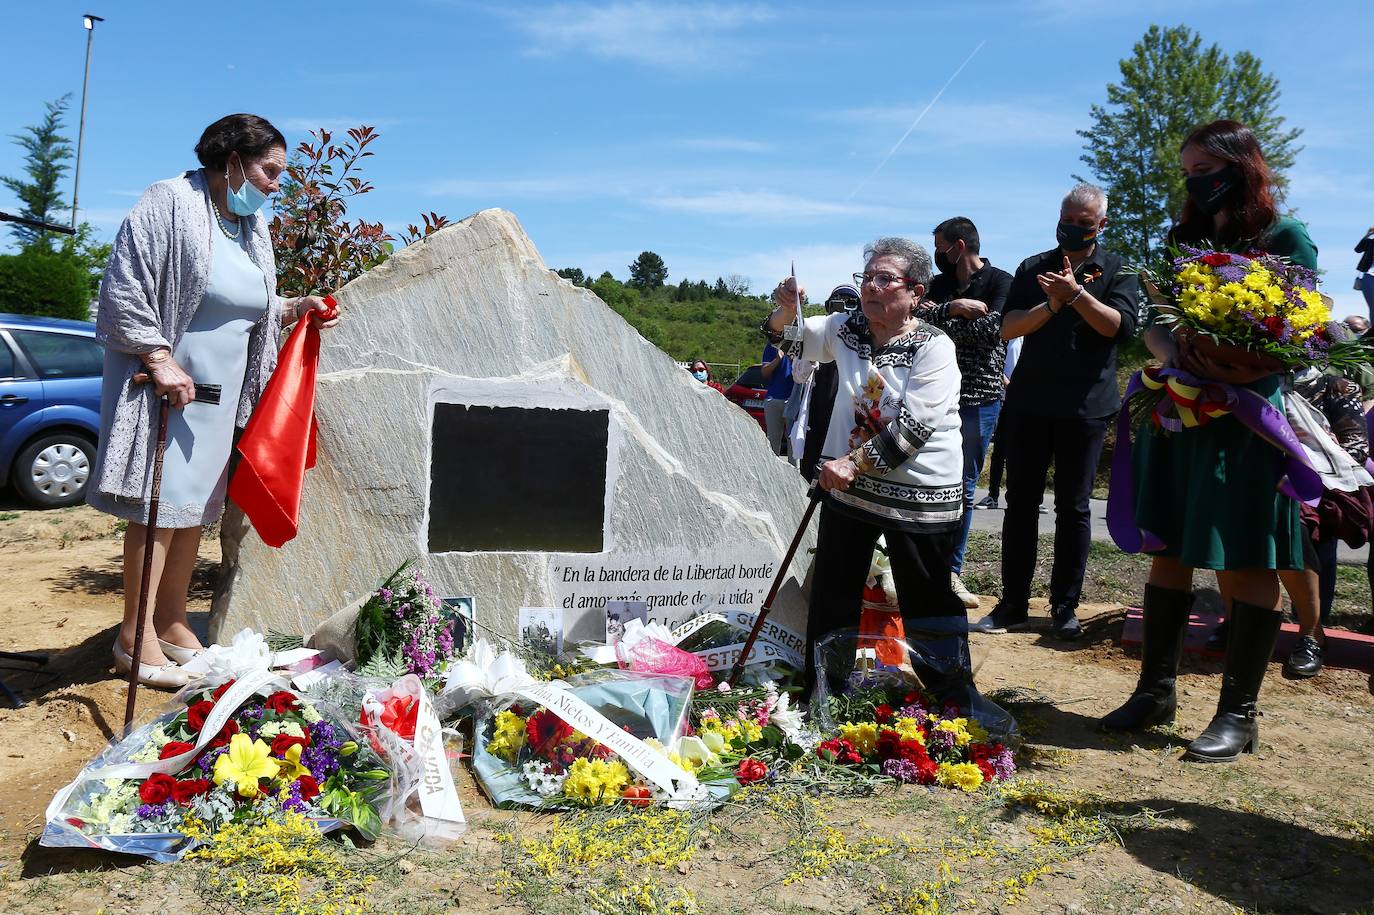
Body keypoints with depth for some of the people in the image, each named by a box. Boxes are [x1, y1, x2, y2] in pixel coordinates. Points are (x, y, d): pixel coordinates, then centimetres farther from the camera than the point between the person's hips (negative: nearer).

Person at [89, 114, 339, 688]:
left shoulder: (254, 225, 13)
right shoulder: (170, 202, -10)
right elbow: (123, 287, -14)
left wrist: (294, 309, 5)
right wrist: (160, 362, -20)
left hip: (220, 392, 8)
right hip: (166, 384, -7)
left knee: (195, 508, 10)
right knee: (157, 507, -6)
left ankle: (172, 624, 21)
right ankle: (134, 639, 4)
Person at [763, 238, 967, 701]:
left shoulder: (933, 347, -12)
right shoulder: (847, 328, 5)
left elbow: (912, 427, -20)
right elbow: (790, 340, 10)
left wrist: (854, 462, -21)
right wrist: (787, 310, -13)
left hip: (918, 493, -5)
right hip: (848, 485, 6)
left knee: (927, 599, 3)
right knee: (832, 593, 14)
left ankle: (952, 693, 21)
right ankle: (820, 688, 31)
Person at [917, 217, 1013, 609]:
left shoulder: (1000, 281, -1)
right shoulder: (939, 284, 14)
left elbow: (989, 330, -16)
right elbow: (917, 318, -2)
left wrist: (938, 320, -7)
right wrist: (953, 309, -16)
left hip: (979, 399, -3)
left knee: (963, 489, 6)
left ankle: (951, 571, 14)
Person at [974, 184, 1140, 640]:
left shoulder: (1116, 270, 4)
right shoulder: (1033, 268, 9)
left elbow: (1121, 326, -11)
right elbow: (1008, 328, -1)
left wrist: (1076, 294, -20)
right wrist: (1051, 305, -15)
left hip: (1086, 406, -2)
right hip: (1028, 401, 2)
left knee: (1073, 509, 4)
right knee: (1021, 503, 5)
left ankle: (1065, 606, 14)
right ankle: (1013, 602, 12)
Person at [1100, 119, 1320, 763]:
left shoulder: (1286, 239, -2)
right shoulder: (1184, 240, 13)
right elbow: (1153, 325, 9)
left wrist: (1245, 370, -26)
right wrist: (1170, 353, -13)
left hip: (1249, 416, -5)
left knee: (1245, 563, -1)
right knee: (1169, 552, 9)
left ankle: (1239, 714, 8)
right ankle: (1157, 690, 19)